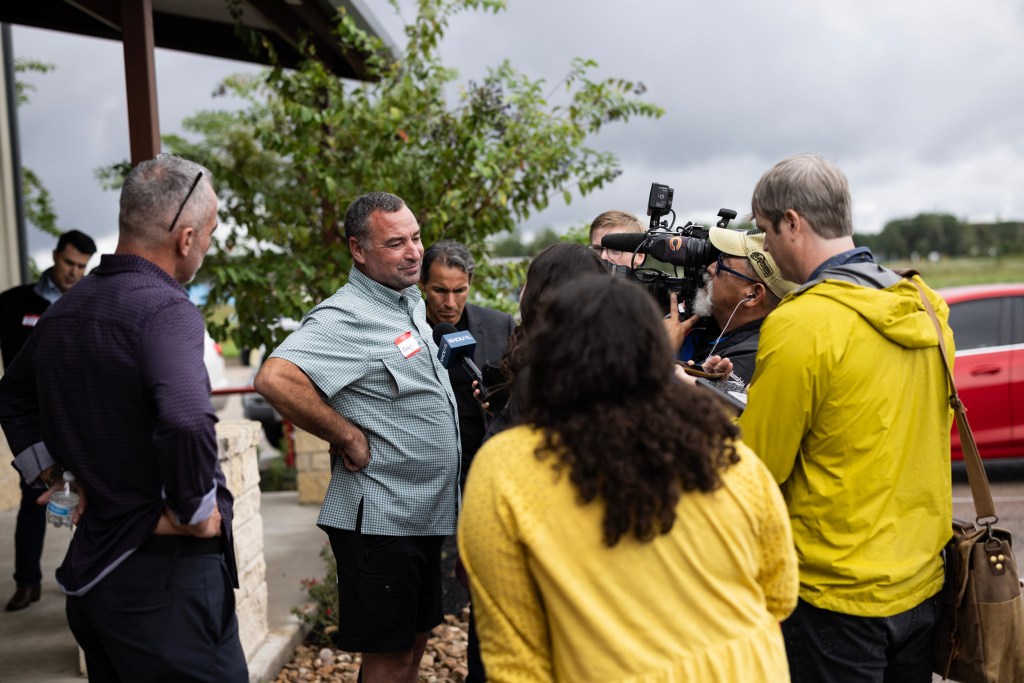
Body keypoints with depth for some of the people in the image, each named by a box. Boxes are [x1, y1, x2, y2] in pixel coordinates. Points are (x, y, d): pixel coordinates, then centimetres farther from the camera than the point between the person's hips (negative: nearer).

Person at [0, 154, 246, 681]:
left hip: (90, 561, 9)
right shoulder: (165, 309, -19)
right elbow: (186, 422, -35)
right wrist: (195, 512, -19)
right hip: (162, 573, -8)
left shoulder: (65, 307, 8)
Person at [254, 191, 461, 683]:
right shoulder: (345, 318, -19)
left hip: (425, 514, 9)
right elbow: (275, 378, -34)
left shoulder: (411, 303, 10)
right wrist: (349, 439, -24)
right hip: (379, 518, -9)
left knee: (414, 640, 21)